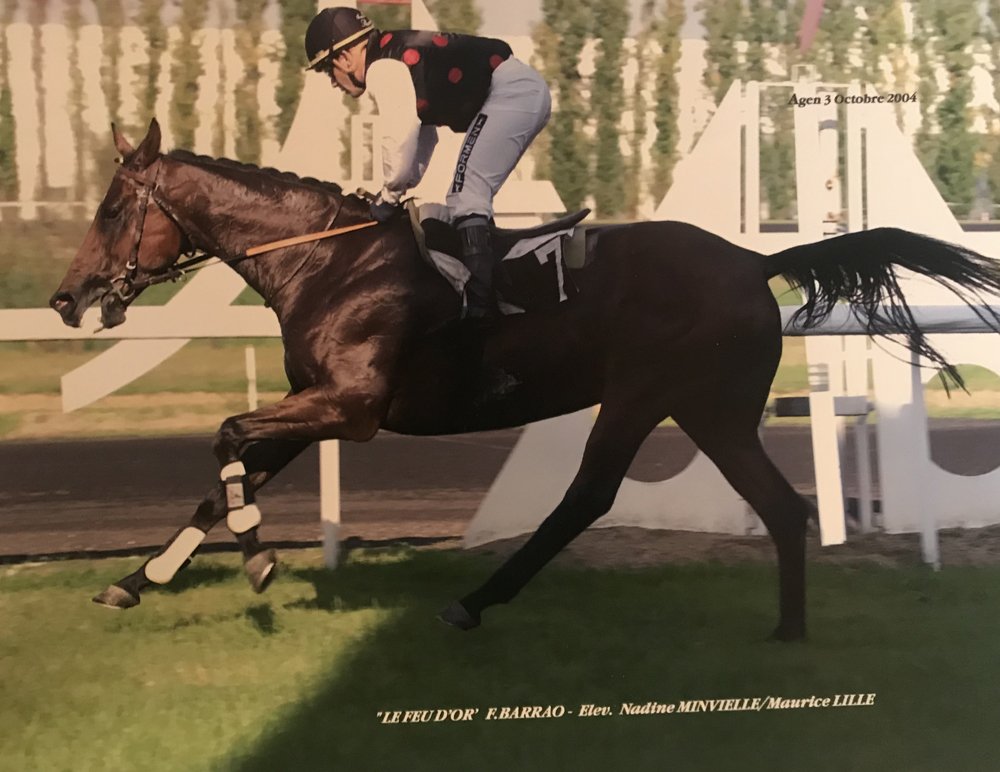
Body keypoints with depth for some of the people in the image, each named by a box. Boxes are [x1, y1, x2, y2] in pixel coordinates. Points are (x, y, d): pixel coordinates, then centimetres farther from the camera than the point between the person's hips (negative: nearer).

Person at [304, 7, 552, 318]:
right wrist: (398, 189, 18)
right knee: (467, 199, 16)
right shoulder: (398, 57, 21)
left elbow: (401, 132, -22)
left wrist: (390, 194, -8)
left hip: (509, 91, -11)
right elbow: (423, 133, 26)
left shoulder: (382, 69, -11)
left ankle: (479, 305, -23)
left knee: (466, 197, -16)